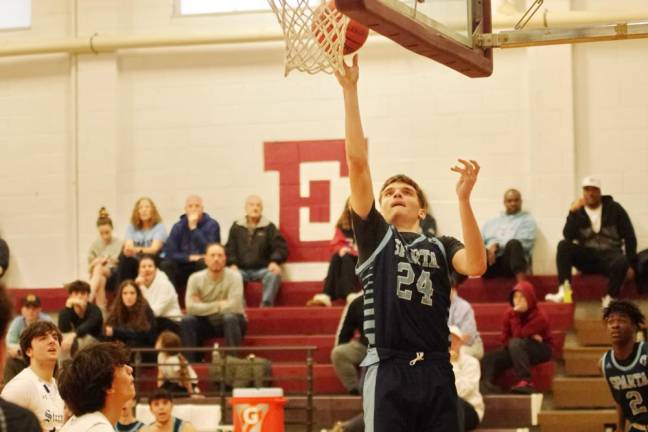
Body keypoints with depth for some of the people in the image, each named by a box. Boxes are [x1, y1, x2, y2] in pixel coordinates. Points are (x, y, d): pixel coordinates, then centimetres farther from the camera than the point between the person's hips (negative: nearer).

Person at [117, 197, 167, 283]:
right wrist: (128, 250, -29)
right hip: (135, 263, 3)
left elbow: (154, 249, -14)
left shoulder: (159, 227, 1)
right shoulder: (131, 227, 13)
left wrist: (137, 250, -34)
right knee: (123, 258, -27)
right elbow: (128, 247, -2)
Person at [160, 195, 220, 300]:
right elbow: (169, 253, -3)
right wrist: (190, 257, -15)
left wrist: (193, 227, -21)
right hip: (184, 268, 3)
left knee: (203, 263, -35)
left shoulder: (211, 225, -4)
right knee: (165, 265, -24)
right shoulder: (178, 226, 5)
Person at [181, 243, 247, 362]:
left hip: (232, 322, -2)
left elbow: (233, 306, -27)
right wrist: (219, 305, -21)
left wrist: (205, 307, -18)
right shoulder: (195, 278, -10)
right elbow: (190, 307, -21)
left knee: (230, 318, -35)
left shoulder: (234, 277, -16)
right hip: (206, 323, 2)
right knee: (187, 320, -25)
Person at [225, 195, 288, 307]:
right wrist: (232, 264, -10)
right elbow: (230, 249, 9)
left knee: (274, 275, -34)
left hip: (262, 269, -1)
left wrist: (275, 262, -16)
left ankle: (266, 306, -34)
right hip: (242, 269, 1)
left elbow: (280, 248, 4)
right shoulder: (236, 227, 15)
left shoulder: (269, 227, 10)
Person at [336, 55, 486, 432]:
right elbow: (357, 163, 3)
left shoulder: (441, 246, 16)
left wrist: (463, 198, -15)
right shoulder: (375, 236, 11)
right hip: (388, 371, -2)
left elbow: (476, 266, -8)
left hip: (436, 371, 2)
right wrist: (350, 89, -3)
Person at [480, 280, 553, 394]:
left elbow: (518, 335, -27)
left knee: (516, 343, -37)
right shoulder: (509, 314, -4)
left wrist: (516, 315, -25)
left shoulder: (539, 317, -20)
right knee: (489, 358, -19)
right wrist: (529, 337, -17)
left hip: (540, 349, -5)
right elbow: (505, 338, -5)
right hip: (517, 350, 5)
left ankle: (525, 382, -40)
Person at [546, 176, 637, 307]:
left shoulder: (614, 209, 5)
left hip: (609, 255, -2)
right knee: (563, 245, -25)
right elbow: (568, 237, -8)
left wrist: (631, 264, -5)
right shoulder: (578, 212, 8)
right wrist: (573, 212, -18)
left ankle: (609, 300, -23)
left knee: (621, 262, -38)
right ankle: (564, 291, -37)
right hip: (587, 256, 2)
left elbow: (629, 237, 3)